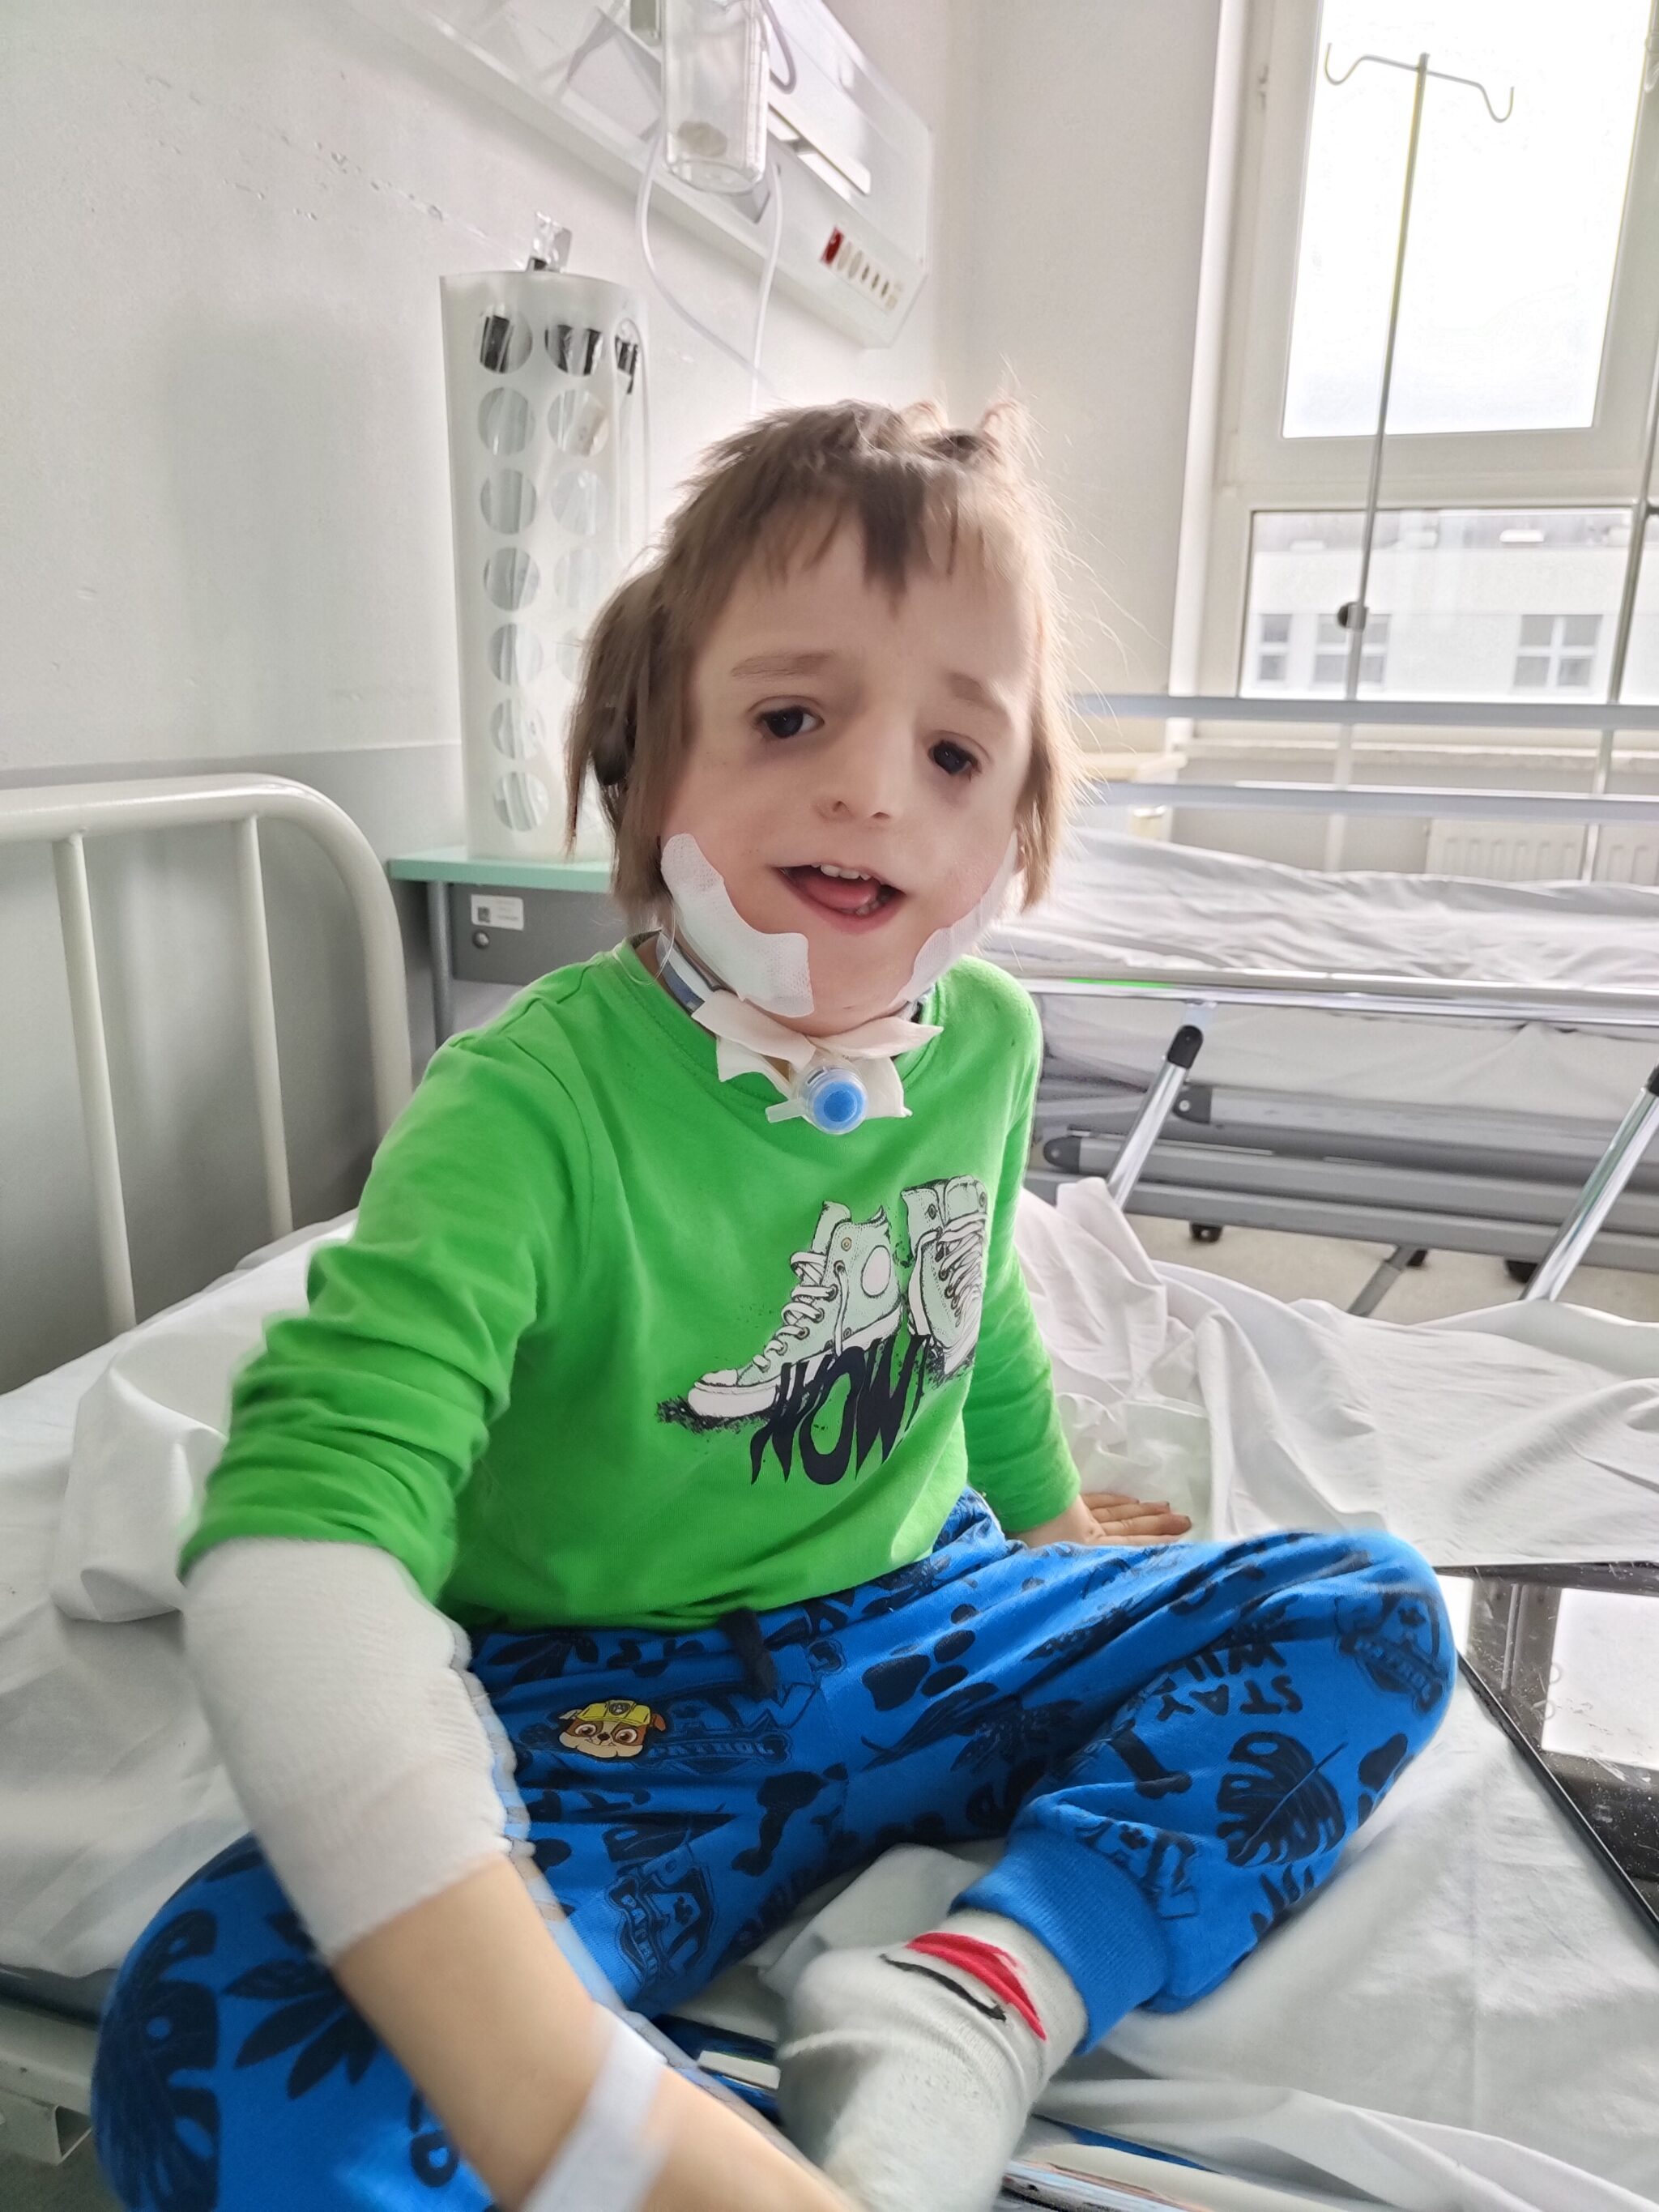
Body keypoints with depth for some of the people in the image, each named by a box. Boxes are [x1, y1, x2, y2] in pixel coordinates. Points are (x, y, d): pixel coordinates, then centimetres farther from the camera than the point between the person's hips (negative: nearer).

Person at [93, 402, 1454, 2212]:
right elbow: (296, 1554, -36)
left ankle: (965, 2016, -20)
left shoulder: (985, 1046, -5)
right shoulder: (529, 1108, -24)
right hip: (608, 1708, -5)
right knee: (215, 2056, -31)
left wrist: (1043, 1514, 30)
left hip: (921, 1631, 6)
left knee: (1374, 1612, -3)